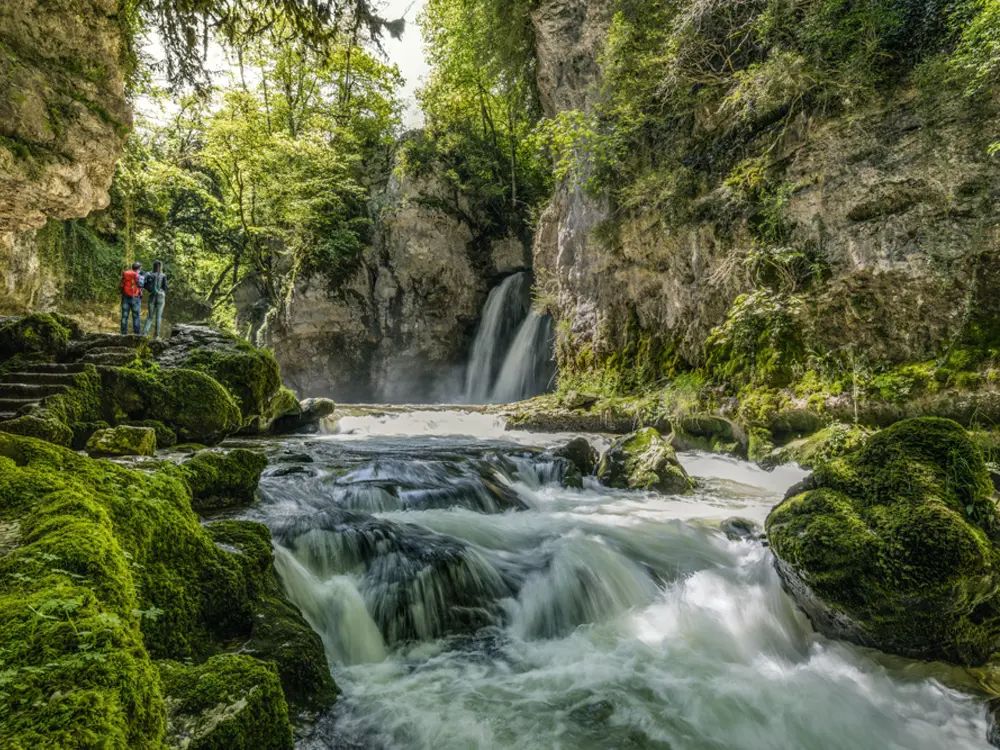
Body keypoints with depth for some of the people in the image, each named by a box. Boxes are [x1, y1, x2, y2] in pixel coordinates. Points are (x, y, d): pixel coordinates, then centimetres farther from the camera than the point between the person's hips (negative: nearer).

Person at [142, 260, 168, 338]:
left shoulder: (149, 275, 3)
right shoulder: (163, 276, -5)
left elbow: (144, 286, 2)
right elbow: (165, 287, -9)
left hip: (152, 297, 2)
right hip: (160, 297, -2)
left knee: (150, 316, 9)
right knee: (158, 316, 5)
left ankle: (144, 332, -8)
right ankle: (156, 335, 5)